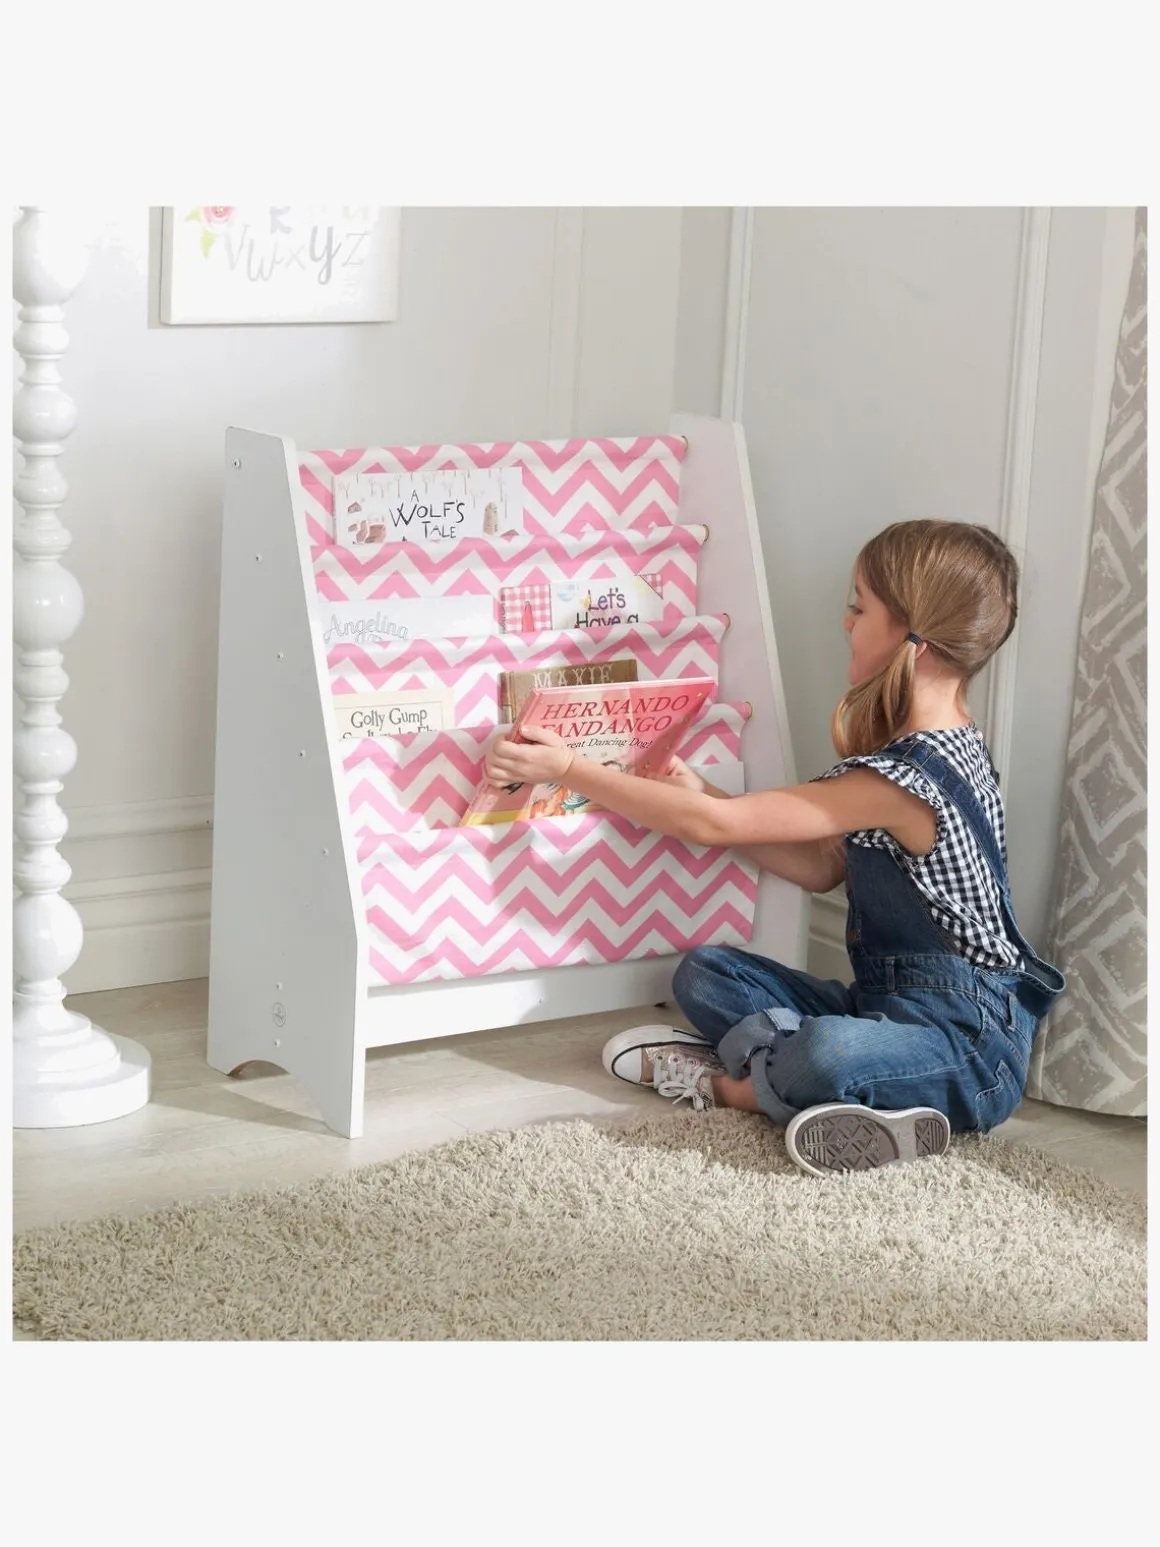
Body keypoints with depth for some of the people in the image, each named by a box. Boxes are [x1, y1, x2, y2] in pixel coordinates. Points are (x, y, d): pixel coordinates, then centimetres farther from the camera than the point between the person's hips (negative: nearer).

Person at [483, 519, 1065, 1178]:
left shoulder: (901, 780, -24)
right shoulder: (948, 746, 6)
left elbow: (712, 825, -19)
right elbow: (824, 868, 11)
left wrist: (568, 768, -13)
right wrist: (699, 793, 4)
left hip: (974, 1047, -9)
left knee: (825, 1057, -39)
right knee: (705, 973, 7)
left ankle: (725, 1083, -11)